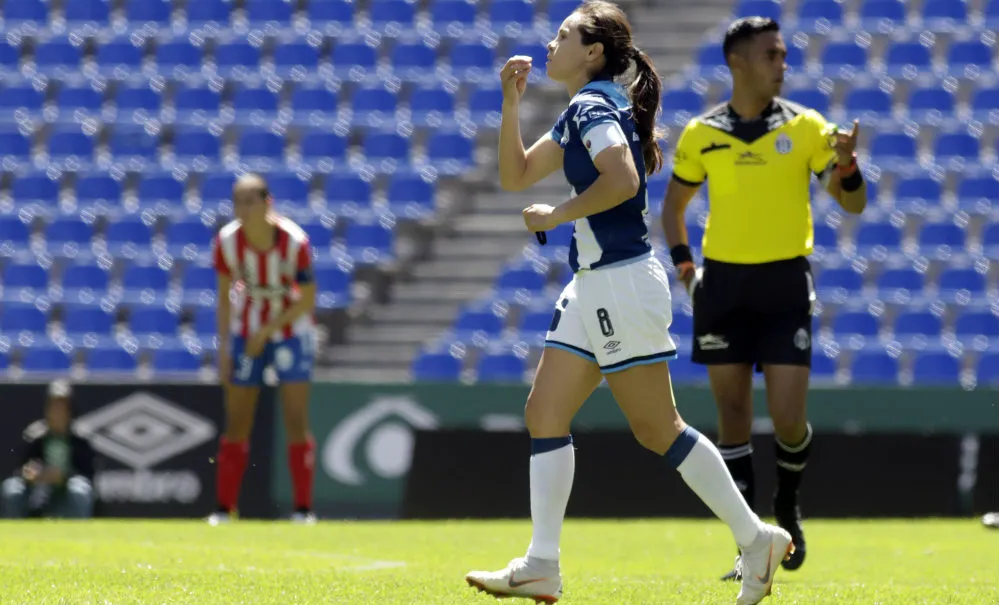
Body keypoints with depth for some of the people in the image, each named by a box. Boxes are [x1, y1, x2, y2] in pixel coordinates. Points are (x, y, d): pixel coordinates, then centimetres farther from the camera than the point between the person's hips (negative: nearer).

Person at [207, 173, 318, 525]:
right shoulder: (227, 241, -14)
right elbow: (225, 295, -2)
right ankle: (225, 508, 8)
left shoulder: (294, 241, -21)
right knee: (236, 424, 2)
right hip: (246, 333, 2)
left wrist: (266, 331, -18)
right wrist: (223, 348, -4)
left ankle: (303, 508, 0)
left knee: (296, 421, -6)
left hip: (290, 328, -2)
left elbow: (307, 300, -14)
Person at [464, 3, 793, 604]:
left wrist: (556, 215, -17)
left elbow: (621, 180, -29)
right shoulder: (581, 110, 17)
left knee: (657, 429, -5)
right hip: (593, 285, 10)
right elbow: (515, 176, 21)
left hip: (623, 283, -10)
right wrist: (511, 101, 11)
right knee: (545, 414, 5)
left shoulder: (595, 104, -13)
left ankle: (757, 538, 2)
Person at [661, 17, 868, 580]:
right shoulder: (701, 135, 3)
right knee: (733, 412, 1)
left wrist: (846, 165, -21)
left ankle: (789, 506, 24)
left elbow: (854, 204, 0)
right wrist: (682, 260, 3)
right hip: (723, 284, 1)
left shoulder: (805, 127, 0)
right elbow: (674, 203, 18)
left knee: (788, 421, -7)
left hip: (786, 282, -1)